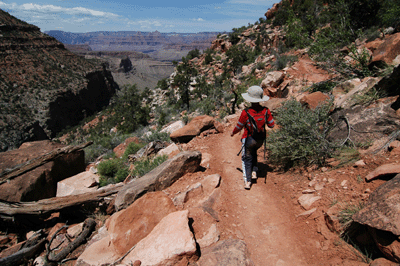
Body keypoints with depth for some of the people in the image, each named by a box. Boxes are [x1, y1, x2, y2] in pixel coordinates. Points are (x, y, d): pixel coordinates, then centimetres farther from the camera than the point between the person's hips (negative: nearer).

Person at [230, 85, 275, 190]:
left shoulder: (246, 113, -23)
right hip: (260, 140, 4)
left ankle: (247, 181, 8)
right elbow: (271, 125, -1)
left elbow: (239, 127, -10)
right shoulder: (266, 111, -13)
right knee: (254, 152, 32)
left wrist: (233, 132, 10)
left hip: (249, 139, -4)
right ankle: (254, 172, 26)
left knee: (247, 158, 12)